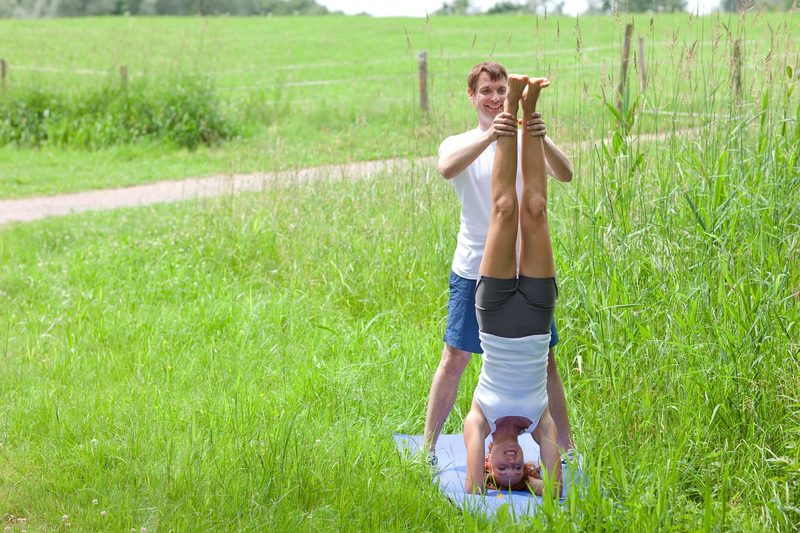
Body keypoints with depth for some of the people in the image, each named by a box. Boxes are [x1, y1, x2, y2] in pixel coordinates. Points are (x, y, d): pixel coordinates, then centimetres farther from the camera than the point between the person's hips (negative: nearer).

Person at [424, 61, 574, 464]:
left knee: (544, 359, 8)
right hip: (474, 271, 0)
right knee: (454, 359, 4)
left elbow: (565, 175, -17)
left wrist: (542, 140, -37)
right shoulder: (460, 144, 0)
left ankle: (568, 448, 19)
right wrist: (489, 137, -41)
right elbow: (447, 169, -25)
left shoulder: (528, 140, 2)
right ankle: (428, 448, 16)